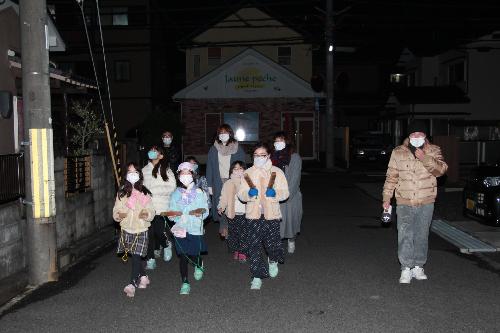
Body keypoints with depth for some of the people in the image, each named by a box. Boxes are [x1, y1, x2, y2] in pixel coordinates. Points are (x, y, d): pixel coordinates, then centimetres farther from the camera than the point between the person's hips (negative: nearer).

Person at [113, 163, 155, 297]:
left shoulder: (145, 193, 0)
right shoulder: (122, 193, 5)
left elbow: (151, 211, 1)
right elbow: (116, 210, 6)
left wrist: (147, 214, -21)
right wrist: (118, 215, -16)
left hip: (141, 229, -3)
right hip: (126, 229, 3)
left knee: (137, 256, -9)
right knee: (135, 256, 11)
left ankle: (132, 284, -9)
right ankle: (143, 277, 31)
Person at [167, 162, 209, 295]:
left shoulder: (199, 192, 2)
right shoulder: (176, 194, 7)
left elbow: (206, 211, 0)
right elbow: (171, 214, 7)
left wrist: (200, 213, -21)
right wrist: (172, 214, -15)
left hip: (195, 228, -1)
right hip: (180, 229, 1)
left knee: (194, 255, 1)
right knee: (182, 256, 1)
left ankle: (199, 266, 37)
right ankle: (185, 283, 13)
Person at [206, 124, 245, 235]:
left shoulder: (238, 149, 5)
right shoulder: (213, 149, 9)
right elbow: (209, 168, 9)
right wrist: (209, 185, 3)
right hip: (219, 183, 1)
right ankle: (223, 229, 7)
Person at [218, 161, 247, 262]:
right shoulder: (228, 184, 9)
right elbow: (223, 198, 7)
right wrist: (221, 207, -6)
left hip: (244, 214, -1)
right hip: (232, 214, 1)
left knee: (244, 235, -5)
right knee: (233, 234, 0)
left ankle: (242, 253, 9)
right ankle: (235, 252, 17)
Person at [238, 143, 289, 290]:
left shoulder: (277, 172, 3)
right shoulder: (248, 173, 7)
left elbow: (285, 193, 1)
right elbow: (241, 194, 4)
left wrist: (275, 193, -19)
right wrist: (249, 193, -17)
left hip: (271, 214, -1)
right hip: (253, 215, 1)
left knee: (272, 244, 3)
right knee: (253, 246, -2)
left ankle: (273, 261, 39)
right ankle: (257, 277, 10)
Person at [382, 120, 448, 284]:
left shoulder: (434, 151, 2)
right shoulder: (398, 152, 1)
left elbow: (441, 170, -14)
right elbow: (391, 177, 4)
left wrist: (425, 159, -26)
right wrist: (386, 198, 1)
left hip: (426, 203, 1)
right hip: (404, 203, -1)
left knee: (422, 236, 10)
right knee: (405, 236, -7)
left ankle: (418, 267, 23)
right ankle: (406, 269, 0)